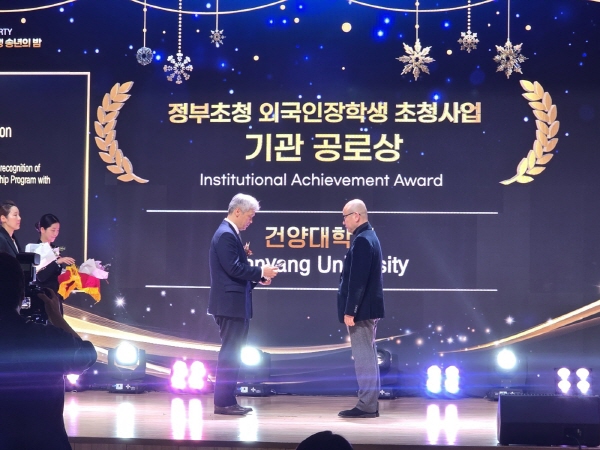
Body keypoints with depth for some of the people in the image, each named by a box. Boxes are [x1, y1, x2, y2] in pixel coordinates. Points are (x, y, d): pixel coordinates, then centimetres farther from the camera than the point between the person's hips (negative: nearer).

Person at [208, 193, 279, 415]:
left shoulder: (229, 234, 17)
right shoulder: (226, 235, -15)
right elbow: (233, 269, -22)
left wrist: (257, 278, 9)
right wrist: (261, 272, -14)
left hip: (234, 305, 10)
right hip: (230, 305, -10)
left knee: (232, 354, 13)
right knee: (229, 354, -7)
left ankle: (228, 400, 17)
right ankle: (223, 402, -3)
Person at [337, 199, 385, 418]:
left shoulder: (362, 240, -17)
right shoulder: (369, 237, 15)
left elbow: (357, 280, -22)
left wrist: (350, 310, -20)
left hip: (361, 309, -10)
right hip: (369, 308, 10)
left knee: (364, 356, -7)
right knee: (368, 356, 12)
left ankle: (366, 405, -4)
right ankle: (369, 404, 17)